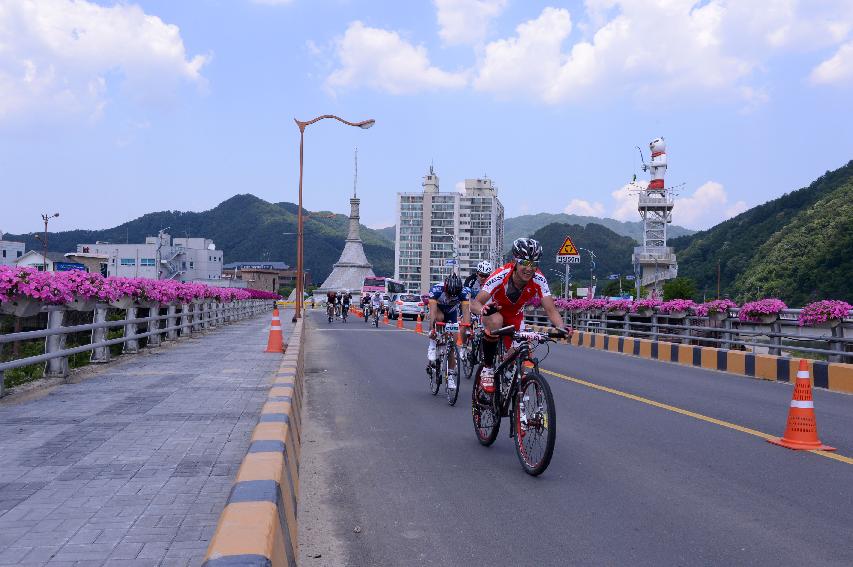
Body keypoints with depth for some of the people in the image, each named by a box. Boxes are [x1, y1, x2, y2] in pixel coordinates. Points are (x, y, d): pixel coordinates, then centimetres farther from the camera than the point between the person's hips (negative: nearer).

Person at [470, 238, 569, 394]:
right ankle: (487, 368, -20)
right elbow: (475, 303, -39)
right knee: (495, 322, -37)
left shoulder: (538, 280, -27)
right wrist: (483, 310, -63)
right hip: (494, 311, -3)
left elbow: (551, 310, -29)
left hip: (515, 315, 3)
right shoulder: (500, 276, -35)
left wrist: (561, 327, -50)